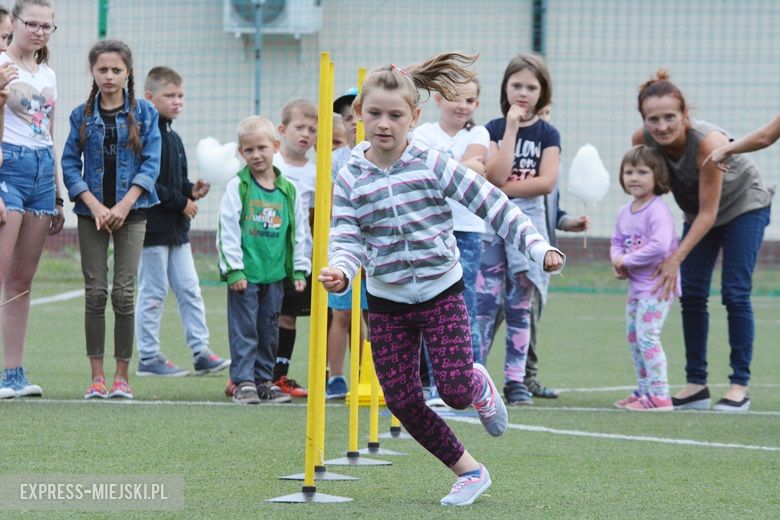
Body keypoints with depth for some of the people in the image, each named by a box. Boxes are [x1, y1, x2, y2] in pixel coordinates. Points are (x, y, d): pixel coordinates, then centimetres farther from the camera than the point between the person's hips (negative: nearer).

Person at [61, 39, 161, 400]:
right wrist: (94, 205, -11)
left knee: (124, 293, -4)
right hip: (92, 211, 1)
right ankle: (97, 376, 3)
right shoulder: (82, 116, 5)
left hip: (131, 211, -1)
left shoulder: (144, 113, 3)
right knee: (95, 292, 0)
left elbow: (151, 163, -2)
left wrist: (125, 205, -12)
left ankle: (122, 375, 2)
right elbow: (69, 163, 1)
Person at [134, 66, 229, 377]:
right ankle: (148, 357, 6)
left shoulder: (173, 138, 15)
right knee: (152, 293, -1)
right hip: (153, 227, -9)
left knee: (189, 289, 7)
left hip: (176, 228, 9)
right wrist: (181, 201, -17)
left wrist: (192, 190, 2)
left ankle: (201, 352, 9)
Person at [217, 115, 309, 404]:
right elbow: (228, 230, -7)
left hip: (275, 274, 4)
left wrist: (299, 270, 8)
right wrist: (234, 269, -12)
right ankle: (243, 382, 2)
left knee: (269, 331, 9)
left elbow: (299, 233, 12)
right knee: (244, 331, -2)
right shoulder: (237, 188, -4)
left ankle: (263, 381, 18)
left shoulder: (288, 191, 7)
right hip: (244, 274, -4)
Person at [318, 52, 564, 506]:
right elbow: (348, 239, -9)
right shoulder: (350, 179, -5)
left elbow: (491, 204, -9)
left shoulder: (433, 165, -10)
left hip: (441, 293, -2)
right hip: (387, 303, 2)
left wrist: (538, 246, -17)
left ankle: (480, 384, 25)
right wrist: (340, 271, -32)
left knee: (455, 391, -14)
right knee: (403, 401, -1)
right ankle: (468, 470, 16)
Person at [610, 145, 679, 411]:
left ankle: (659, 396, -15)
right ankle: (643, 391, 29)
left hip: (656, 286, -10)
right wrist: (617, 260, -5)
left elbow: (659, 246, -30)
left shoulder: (658, 211, -19)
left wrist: (627, 260, -20)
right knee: (633, 336, 17)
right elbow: (617, 241, 18)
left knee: (646, 335, -16)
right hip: (636, 286, 10)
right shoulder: (625, 212, 10)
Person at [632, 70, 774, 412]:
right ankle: (696, 385, 6)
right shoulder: (642, 140, -24)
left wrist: (677, 258, -35)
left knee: (735, 293, -10)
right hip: (698, 211, 5)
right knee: (691, 294, -1)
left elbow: (708, 214, -31)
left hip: (744, 205, -5)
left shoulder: (708, 143, -38)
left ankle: (740, 385, -4)